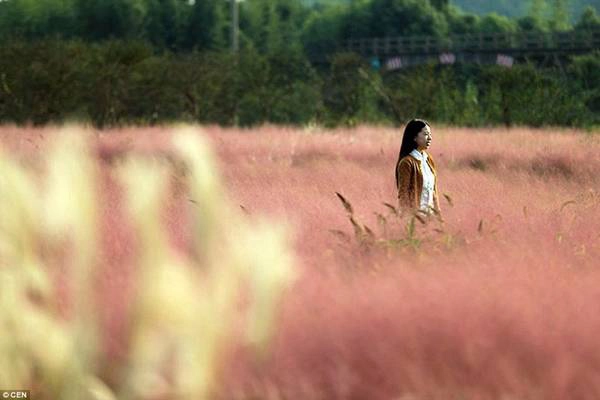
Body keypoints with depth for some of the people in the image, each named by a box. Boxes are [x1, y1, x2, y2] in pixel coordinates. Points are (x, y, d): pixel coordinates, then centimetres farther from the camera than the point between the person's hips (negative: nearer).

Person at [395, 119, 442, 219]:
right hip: (415, 213, -6)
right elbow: (403, 195, -11)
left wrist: (438, 214, 11)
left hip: (430, 214, 6)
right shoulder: (407, 162, -11)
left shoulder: (429, 160, 11)